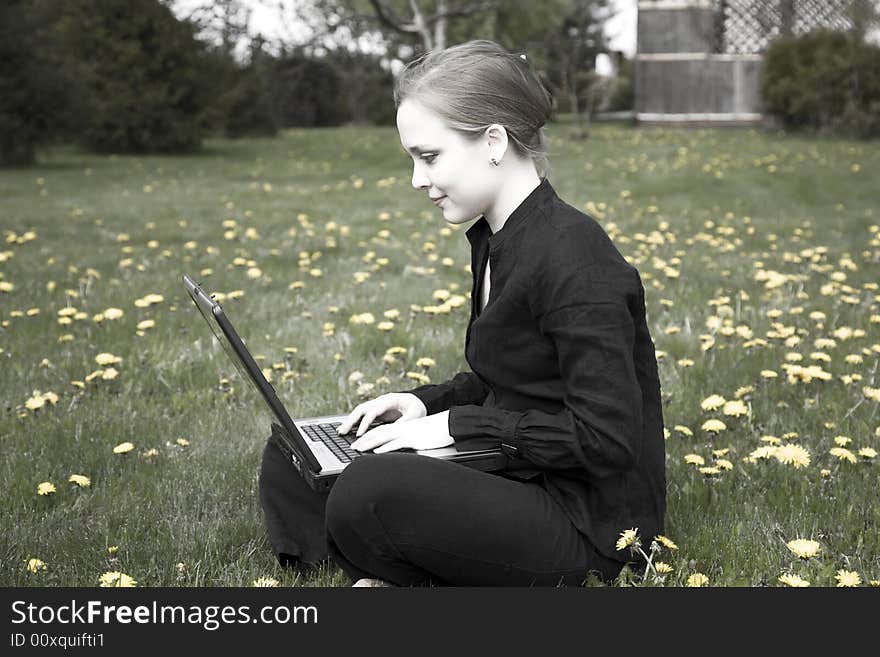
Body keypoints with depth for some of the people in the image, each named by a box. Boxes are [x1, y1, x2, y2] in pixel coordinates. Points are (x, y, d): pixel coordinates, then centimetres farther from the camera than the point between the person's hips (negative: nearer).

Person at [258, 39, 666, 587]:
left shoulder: (573, 259, -21)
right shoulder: (495, 240, 9)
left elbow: (605, 438, -24)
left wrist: (459, 423, -18)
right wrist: (427, 402, 3)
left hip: (585, 525, -10)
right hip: (516, 479, 10)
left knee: (368, 494, -33)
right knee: (292, 461, 4)